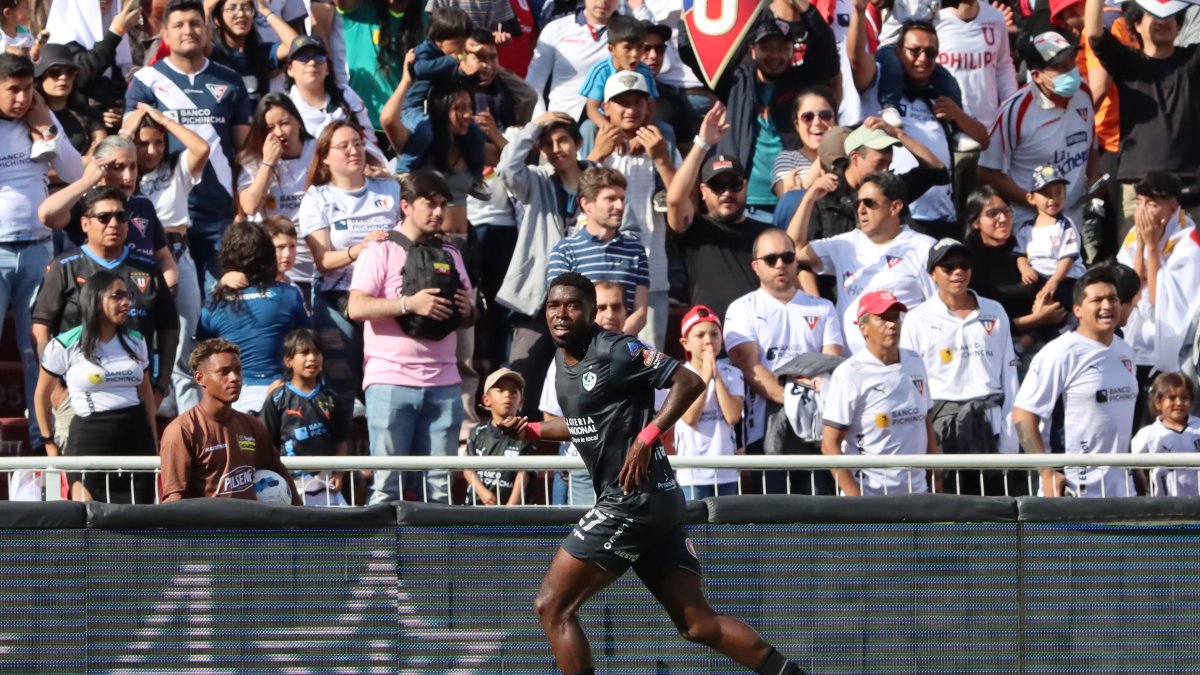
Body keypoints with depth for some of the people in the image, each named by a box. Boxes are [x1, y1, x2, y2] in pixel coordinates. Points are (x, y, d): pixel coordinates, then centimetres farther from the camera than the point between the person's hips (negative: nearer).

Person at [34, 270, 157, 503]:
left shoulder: (136, 342, 10)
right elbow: (42, 396, 9)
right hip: (89, 439, -4)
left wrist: (154, 444, 19)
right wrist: (49, 443, 9)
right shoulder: (65, 346, -3)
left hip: (135, 437, 5)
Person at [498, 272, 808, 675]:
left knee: (552, 607, -6)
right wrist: (531, 431, 17)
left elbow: (689, 382, -15)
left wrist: (647, 437, -22)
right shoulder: (564, 359, 15)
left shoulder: (615, 351, -12)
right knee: (697, 623, 5)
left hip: (635, 500, -9)